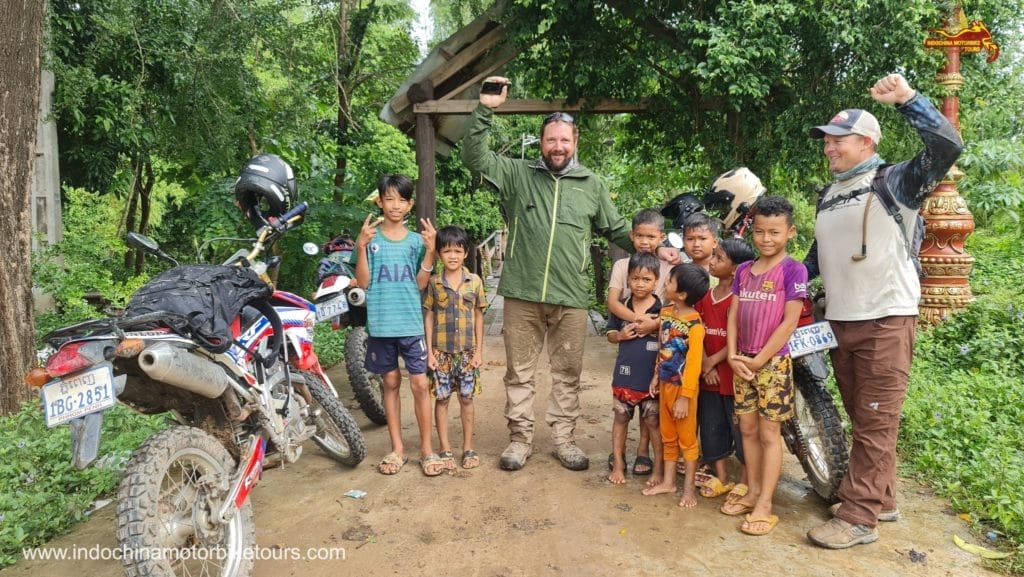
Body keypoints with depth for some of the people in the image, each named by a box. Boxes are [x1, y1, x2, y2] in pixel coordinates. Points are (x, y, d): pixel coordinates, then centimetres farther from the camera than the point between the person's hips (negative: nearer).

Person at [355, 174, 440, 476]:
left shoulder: (416, 240, 5)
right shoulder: (370, 237, 2)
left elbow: (420, 284, 1)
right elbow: (363, 282, -3)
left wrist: (430, 250, -8)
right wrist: (361, 247, -14)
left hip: (411, 322, 0)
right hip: (380, 323, 0)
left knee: (419, 384, -1)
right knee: (391, 383, 10)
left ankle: (426, 448, 12)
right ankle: (397, 448, 21)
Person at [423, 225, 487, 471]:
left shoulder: (474, 281, 1)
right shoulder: (433, 283, -2)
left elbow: (478, 316, 4)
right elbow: (428, 317, 1)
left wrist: (479, 350, 1)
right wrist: (429, 351, -5)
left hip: (467, 351, 1)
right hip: (441, 352, -1)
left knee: (467, 399, 8)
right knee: (441, 399, 6)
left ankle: (468, 448, 20)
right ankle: (445, 449, 17)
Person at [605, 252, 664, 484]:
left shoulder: (663, 309, -7)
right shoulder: (620, 307, 0)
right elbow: (610, 335, 10)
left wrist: (652, 326, -17)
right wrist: (621, 335, -10)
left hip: (652, 377, -3)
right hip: (625, 374, 3)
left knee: (653, 422, 6)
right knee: (620, 418, 14)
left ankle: (659, 467, 21)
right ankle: (618, 464, 27)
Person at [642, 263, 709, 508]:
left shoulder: (694, 323, -22)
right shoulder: (665, 312, 2)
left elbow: (694, 364, -21)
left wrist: (685, 397, -20)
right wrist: (656, 376, 14)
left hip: (683, 388, -7)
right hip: (665, 384, 7)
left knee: (687, 438, 8)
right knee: (668, 436, 18)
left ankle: (689, 487, 21)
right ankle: (668, 481, 31)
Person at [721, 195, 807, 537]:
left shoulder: (793, 270, -8)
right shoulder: (744, 270, 9)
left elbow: (789, 322, -13)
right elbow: (733, 315, 8)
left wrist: (759, 361, -13)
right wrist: (733, 356, -5)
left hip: (773, 363, -6)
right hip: (742, 362, 6)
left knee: (769, 434, 1)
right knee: (747, 429, 13)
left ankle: (764, 506, 9)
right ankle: (752, 492, 26)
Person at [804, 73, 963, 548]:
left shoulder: (895, 182, -5)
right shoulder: (829, 195, 16)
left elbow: (948, 146, -21)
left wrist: (908, 98, -21)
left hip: (885, 321, -7)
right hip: (839, 322, 7)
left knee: (876, 424, -2)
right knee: (861, 420, 15)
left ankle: (859, 518, 4)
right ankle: (881, 499, 29)